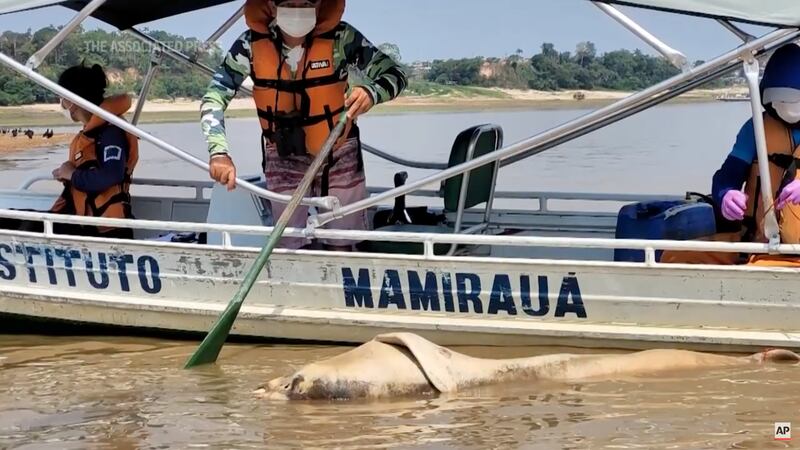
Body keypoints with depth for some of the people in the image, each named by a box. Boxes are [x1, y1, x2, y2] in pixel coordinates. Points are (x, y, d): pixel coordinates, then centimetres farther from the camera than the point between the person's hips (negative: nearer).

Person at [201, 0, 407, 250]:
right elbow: (214, 99, -17)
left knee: (342, 248, 7)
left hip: (339, 156, -1)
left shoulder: (341, 38, -21)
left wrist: (371, 92, -41)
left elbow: (395, 75, -18)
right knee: (289, 248, 6)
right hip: (284, 159, 1)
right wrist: (219, 152, -33)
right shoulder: (252, 44, -18)